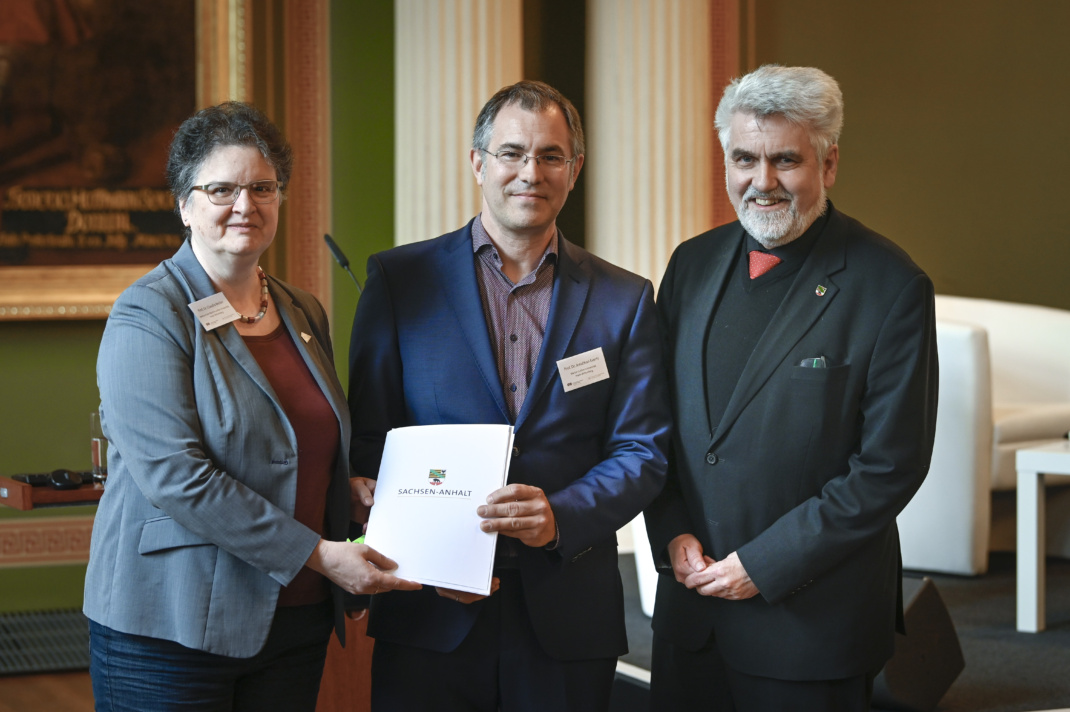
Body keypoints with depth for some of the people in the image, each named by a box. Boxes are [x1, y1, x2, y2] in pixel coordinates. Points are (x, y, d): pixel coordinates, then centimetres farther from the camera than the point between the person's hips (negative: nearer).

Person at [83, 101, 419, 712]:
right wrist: (316, 553, -20)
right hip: (170, 632, -6)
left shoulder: (303, 313, 13)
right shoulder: (147, 318, -10)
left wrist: (349, 490, 2)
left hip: (296, 622, 6)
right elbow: (176, 478, -20)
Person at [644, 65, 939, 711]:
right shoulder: (693, 264, 7)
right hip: (691, 599, 5)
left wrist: (765, 564, -14)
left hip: (812, 617, -5)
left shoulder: (891, 288, -11)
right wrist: (673, 535, -2)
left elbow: (891, 465, -13)